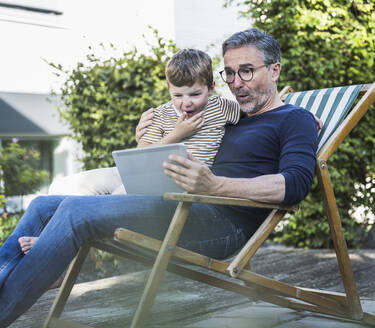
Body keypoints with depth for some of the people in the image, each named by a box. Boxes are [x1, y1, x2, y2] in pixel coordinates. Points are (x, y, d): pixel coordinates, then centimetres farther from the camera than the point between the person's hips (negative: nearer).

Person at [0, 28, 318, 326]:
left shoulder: (294, 120, 4)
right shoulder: (231, 118, 28)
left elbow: (296, 182, -17)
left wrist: (214, 185, -30)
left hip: (225, 221, -9)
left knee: (77, 211, -24)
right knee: (44, 206, 7)